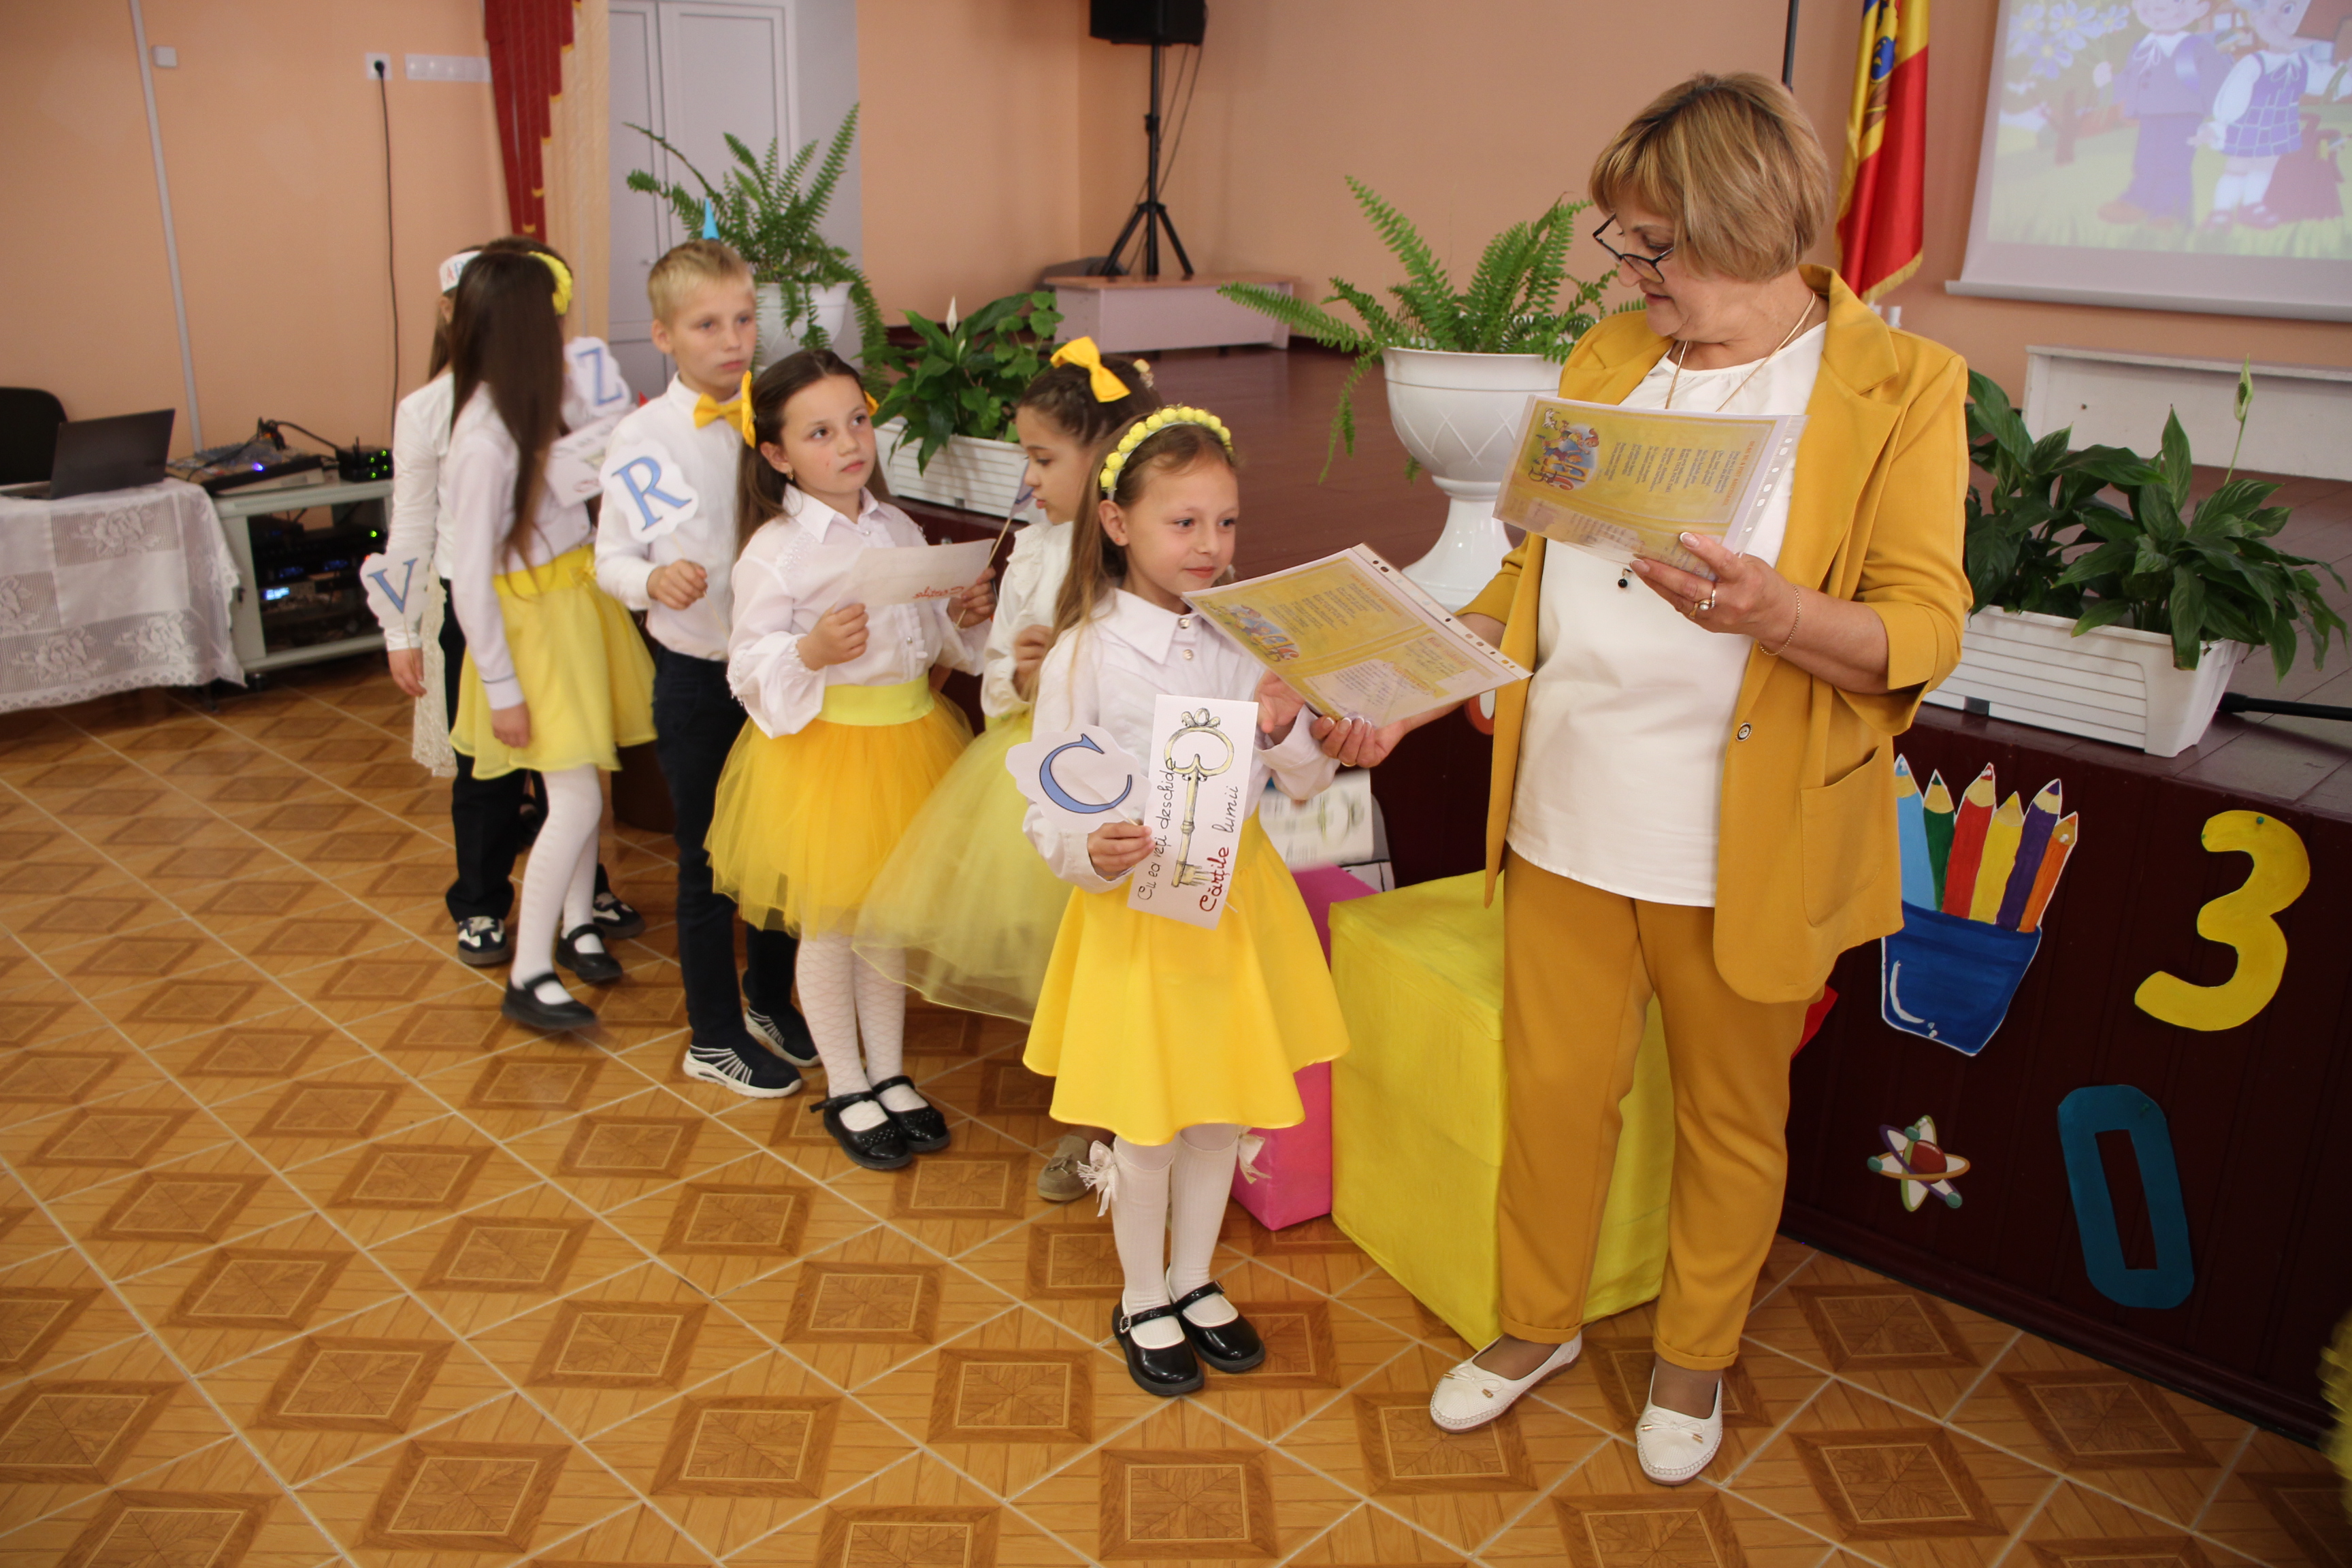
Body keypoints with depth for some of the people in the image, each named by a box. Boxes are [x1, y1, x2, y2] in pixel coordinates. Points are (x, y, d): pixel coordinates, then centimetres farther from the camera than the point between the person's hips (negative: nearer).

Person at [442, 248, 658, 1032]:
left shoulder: (529, 410, 2)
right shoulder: (484, 442, -23)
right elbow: (469, 583, -18)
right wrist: (501, 688, -15)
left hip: (579, 601, 8)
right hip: (533, 620, -8)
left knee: (586, 784, 14)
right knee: (576, 801, -6)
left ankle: (577, 925, 33)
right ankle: (527, 976, 7)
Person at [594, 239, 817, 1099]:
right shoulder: (643, 437, -8)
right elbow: (611, 558, -3)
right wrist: (654, 580, -23)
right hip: (698, 675, -3)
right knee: (709, 858, 9)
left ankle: (771, 998, 40)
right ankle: (713, 1037, 26)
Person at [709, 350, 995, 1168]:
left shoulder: (900, 531, 5)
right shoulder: (774, 552, -13)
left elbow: (933, 637, 15)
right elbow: (749, 666, -13)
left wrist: (969, 618, -5)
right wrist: (812, 652, -31)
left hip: (908, 738, 5)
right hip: (821, 749, -5)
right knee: (829, 923, 7)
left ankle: (889, 1072, 33)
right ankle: (846, 1090, 26)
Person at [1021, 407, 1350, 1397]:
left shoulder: (1247, 641, -2)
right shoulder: (1084, 655, -13)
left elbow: (1308, 786, 4)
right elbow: (1047, 812, -11)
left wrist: (1288, 736, -18)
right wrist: (1094, 855, -32)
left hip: (1236, 898, 4)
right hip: (1136, 909, -4)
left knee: (1222, 1106, 16)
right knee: (1147, 1121, 9)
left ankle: (1193, 1280, 39)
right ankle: (1142, 1302, 33)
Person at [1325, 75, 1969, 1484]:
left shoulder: (1901, 387, -7)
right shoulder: (1608, 359, 8)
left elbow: (1925, 632, -12)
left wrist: (1776, 613, -32)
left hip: (1741, 843, -3)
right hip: (1567, 815, 4)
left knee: (1731, 1115, 15)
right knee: (1554, 1086, 14)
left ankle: (1695, 1357, 39)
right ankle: (1540, 1323, 39)